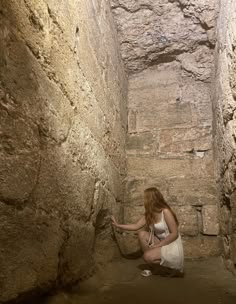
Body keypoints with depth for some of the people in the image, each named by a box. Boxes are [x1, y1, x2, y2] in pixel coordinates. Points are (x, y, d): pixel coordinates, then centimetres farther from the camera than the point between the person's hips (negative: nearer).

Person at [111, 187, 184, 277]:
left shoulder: (165, 212, -21)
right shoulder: (149, 214, 3)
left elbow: (175, 234, -21)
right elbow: (135, 226, 3)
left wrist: (158, 245, -19)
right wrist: (117, 225, 2)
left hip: (172, 247, -8)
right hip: (162, 244, 8)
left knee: (148, 256, -23)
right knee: (142, 234, -7)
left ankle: (176, 267, 0)